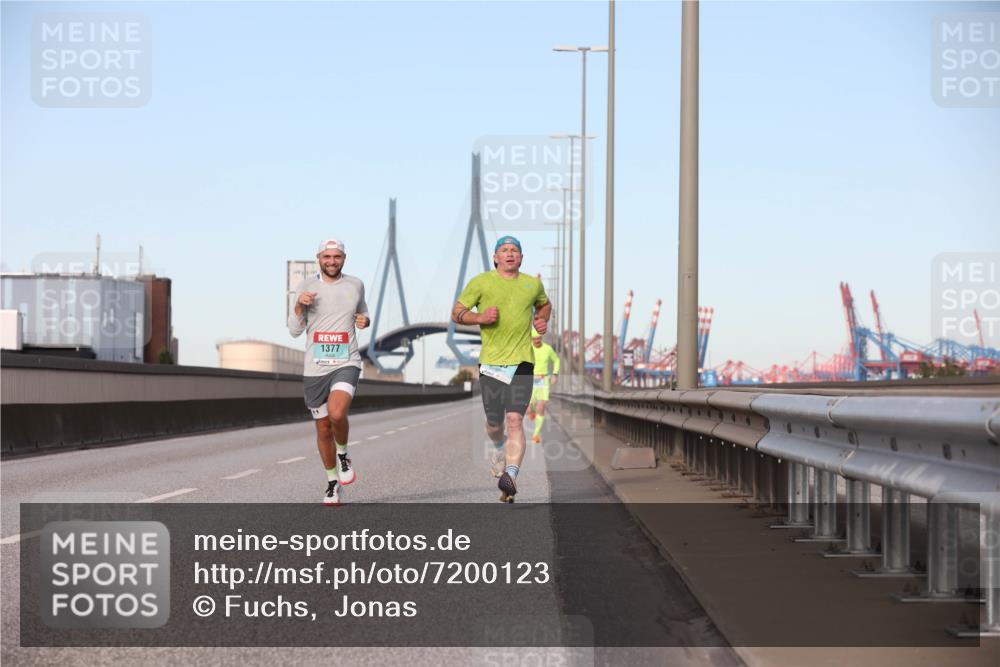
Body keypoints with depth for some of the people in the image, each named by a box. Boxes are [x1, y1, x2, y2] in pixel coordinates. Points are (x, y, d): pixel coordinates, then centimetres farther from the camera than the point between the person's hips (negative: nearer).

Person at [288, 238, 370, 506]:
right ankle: (332, 483, 26)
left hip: (347, 363, -1)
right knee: (323, 429, 8)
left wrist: (365, 320, 1)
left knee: (337, 414, -28)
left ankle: (343, 454, 2)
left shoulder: (356, 285, 6)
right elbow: (294, 331, 3)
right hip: (315, 368, 1)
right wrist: (299, 306, -15)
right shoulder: (306, 286, 2)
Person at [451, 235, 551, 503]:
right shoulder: (480, 282, 2)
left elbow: (544, 303, 31)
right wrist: (479, 317, -13)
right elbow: (456, 312, 5)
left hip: (522, 362, 0)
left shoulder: (533, 284, 10)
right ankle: (500, 449, 46)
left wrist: (542, 319, 9)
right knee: (494, 424, 9)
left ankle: (510, 476, -28)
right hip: (491, 362, 0)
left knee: (515, 420, -16)